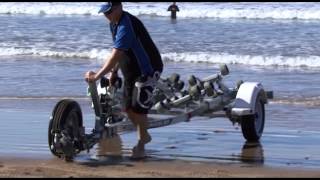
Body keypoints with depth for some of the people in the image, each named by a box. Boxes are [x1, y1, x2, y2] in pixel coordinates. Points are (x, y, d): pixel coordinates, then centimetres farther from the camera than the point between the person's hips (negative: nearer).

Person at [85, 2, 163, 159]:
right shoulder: (114, 23, 4)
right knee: (128, 108, 12)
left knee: (139, 107, -11)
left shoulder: (126, 26, -28)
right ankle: (144, 136, 33)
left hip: (148, 70, -10)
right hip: (131, 72, 10)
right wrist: (114, 71, 11)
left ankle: (140, 146, 1)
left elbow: (115, 56, -33)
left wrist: (97, 76, -33)